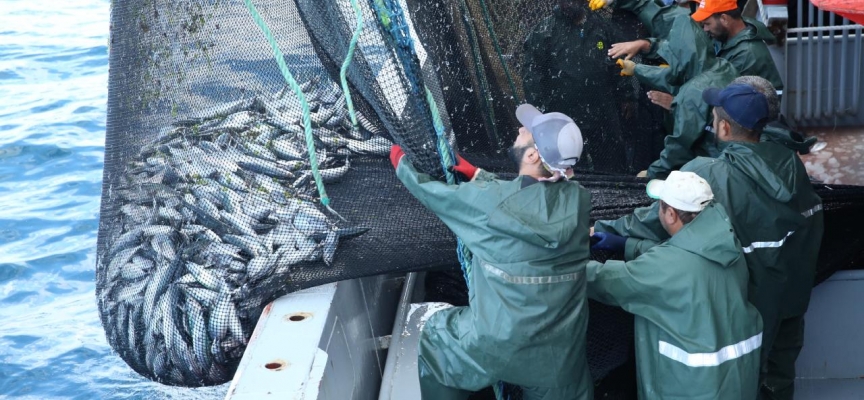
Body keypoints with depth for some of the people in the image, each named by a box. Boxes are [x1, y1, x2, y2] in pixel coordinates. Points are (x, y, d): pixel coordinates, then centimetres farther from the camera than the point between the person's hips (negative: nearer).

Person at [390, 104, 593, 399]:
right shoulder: (578, 200, -5)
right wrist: (476, 174, 27)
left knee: (436, 335, 26)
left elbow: (434, 193, 3)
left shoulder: (490, 200, -16)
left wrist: (402, 166, 22)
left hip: (497, 343, -3)